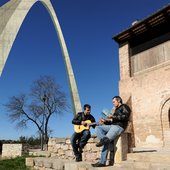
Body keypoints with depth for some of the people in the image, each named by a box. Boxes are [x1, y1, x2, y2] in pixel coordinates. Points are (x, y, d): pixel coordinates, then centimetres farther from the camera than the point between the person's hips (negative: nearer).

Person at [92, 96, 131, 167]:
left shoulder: (124, 106, 8)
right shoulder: (116, 110, 31)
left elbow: (125, 117, -10)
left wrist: (113, 116, -10)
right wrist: (105, 121, 9)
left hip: (119, 126, -9)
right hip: (112, 125, 9)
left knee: (106, 141, -21)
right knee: (97, 128, -11)